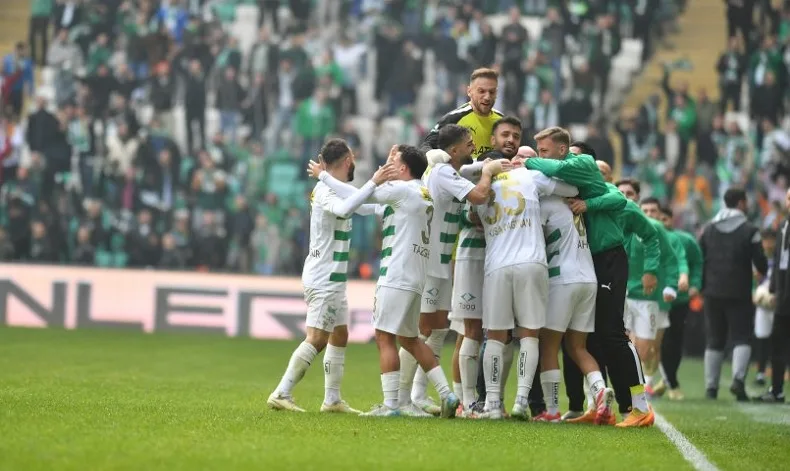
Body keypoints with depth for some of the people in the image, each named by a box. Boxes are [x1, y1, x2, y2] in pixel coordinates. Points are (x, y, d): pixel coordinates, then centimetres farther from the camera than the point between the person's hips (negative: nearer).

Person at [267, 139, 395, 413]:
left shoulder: (337, 189, 14)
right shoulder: (325, 190, -16)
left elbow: (365, 208, 31)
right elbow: (343, 209, -38)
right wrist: (373, 183, -38)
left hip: (332, 279, 10)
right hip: (323, 278, -10)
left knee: (340, 336, 13)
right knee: (317, 339, -13)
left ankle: (332, 400, 17)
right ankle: (281, 395, -14)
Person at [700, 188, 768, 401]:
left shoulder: (709, 229, 8)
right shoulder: (749, 231, -7)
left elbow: (699, 260, 9)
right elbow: (760, 263, -6)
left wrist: (702, 286, 18)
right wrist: (766, 275, 15)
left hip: (713, 293, 4)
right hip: (740, 294, -4)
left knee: (714, 341, 11)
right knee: (741, 338, 0)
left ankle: (711, 386, 10)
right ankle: (738, 378, -21)